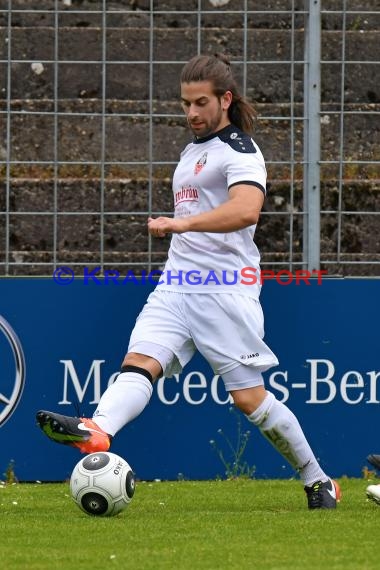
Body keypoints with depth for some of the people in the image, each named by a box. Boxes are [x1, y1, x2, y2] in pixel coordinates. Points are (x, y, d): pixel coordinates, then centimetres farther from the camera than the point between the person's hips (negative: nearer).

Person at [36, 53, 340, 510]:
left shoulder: (239, 149, -7)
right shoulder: (191, 151, 21)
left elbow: (246, 210, -28)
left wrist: (183, 222, -38)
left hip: (225, 289, -8)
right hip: (176, 286, 8)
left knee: (249, 396, -6)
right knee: (140, 360, -19)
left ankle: (318, 481, 10)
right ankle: (96, 430, -45)